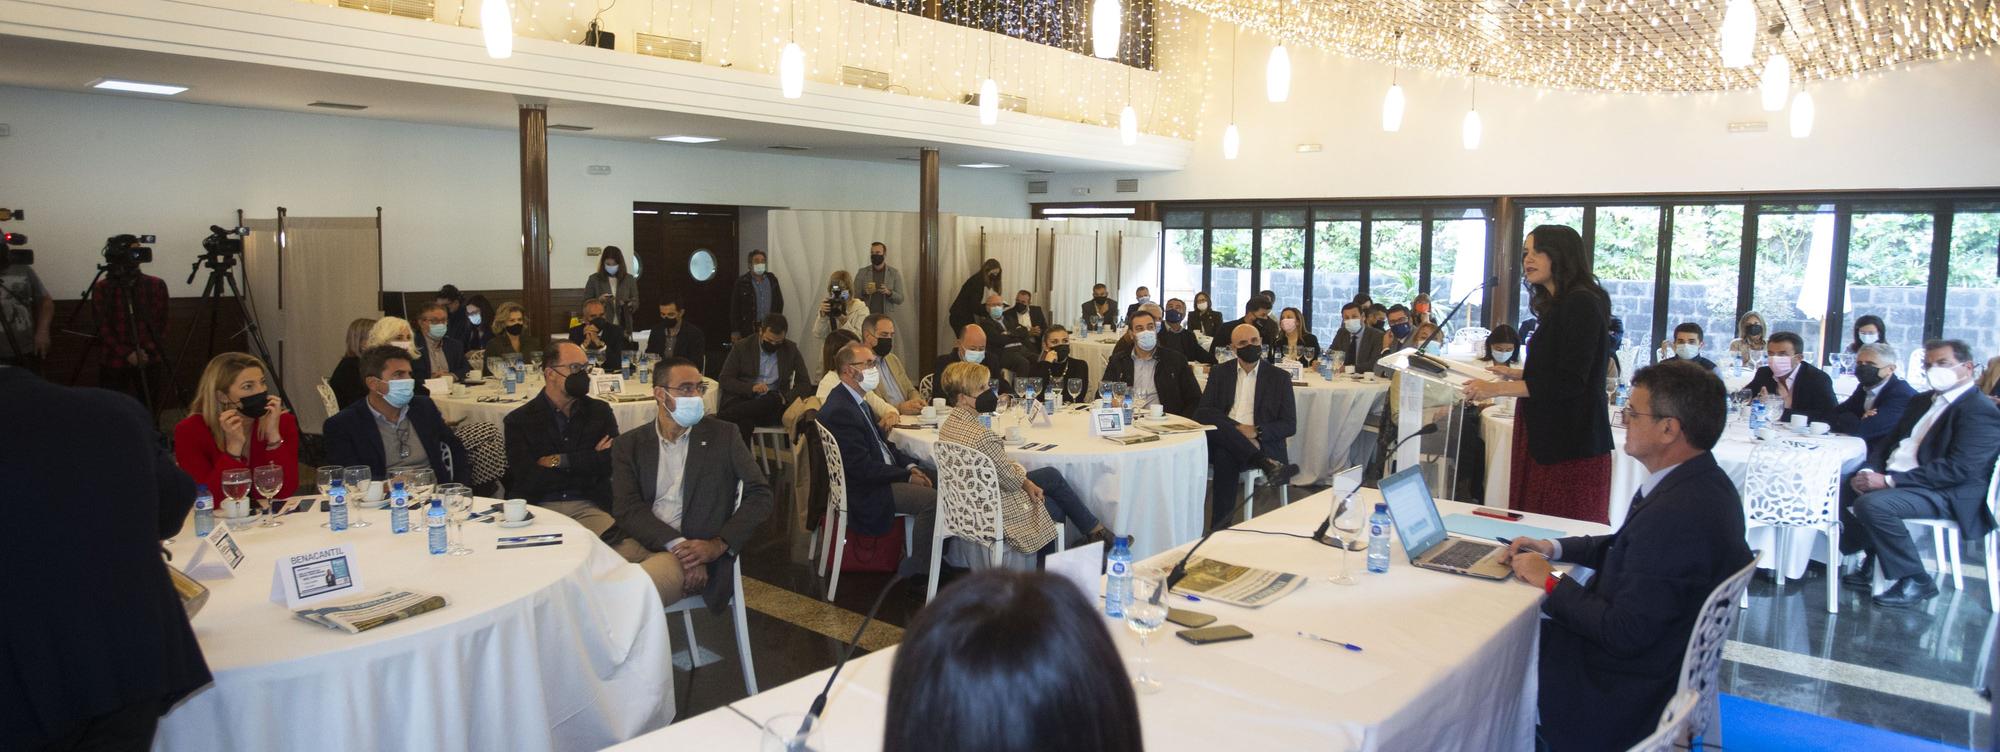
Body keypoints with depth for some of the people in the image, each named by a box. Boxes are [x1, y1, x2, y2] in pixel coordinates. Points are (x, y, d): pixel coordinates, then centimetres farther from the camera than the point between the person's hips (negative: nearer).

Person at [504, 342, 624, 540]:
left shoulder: (600, 411, 15)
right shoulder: (518, 421, 7)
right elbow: (529, 479, -7)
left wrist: (560, 461, -5)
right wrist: (591, 461, -3)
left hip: (589, 507, 2)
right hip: (537, 508, -2)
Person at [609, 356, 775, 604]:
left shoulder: (723, 435, 9)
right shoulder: (629, 444, 12)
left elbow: (759, 495, 3)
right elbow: (627, 508, -1)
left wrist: (718, 544, -12)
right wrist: (677, 544, -17)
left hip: (697, 549, -2)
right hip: (642, 542, 3)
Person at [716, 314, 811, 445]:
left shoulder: (791, 350, 8)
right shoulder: (742, 346, 4)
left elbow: (805, 384, 8)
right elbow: (724, 380, 2)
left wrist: (784, 397, -13)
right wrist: (751, 388, -17)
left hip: (772, 406, 2)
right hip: (743, 401, -2)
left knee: (773, 399, -35)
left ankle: (720, 417, -29)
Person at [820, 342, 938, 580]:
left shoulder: (856, 400, 12)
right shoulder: (840, 411, -22)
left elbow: (881, 442, 18)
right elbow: (862, 468, -24)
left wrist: (910, 465, 1)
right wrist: (907, 476, -17)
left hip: (878, 476, 10)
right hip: (862, 492, -10)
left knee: (936, 484, 3)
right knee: (933, 499, -19)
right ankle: (914, 572, -6)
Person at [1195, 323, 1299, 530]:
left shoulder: (1279, 378, 11)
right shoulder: (1219, 374, 16)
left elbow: (1289, 425, 5)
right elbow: (1201, 413, 4)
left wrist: (1256, 431, -15)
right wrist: (1236, 428, -14)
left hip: (1261, 445, -2)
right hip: (1221, 441, 2)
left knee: (1225, 456, -36)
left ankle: (1220, 525, -30)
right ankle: (1267, 465, -36)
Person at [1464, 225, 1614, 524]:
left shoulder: (1582, 304, -13)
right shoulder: (1558, 306, 16)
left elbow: (1569, 382, -19)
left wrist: (1497, 389, -19)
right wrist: (1516, 374, 20)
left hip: (1569, 444, -9)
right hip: (1545, 435, 9)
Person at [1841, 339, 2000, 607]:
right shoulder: (1922, 401, 19)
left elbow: (1959, 468, -21)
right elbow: (1890, 442, 19)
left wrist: (1889, 481, -25)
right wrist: (1869, 471, -4)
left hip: (1947, 494, -9)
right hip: (1899, 480, 9)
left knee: (1872, 504, -31)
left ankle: (1915, 581, -14)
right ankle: (1874, 561, 10)